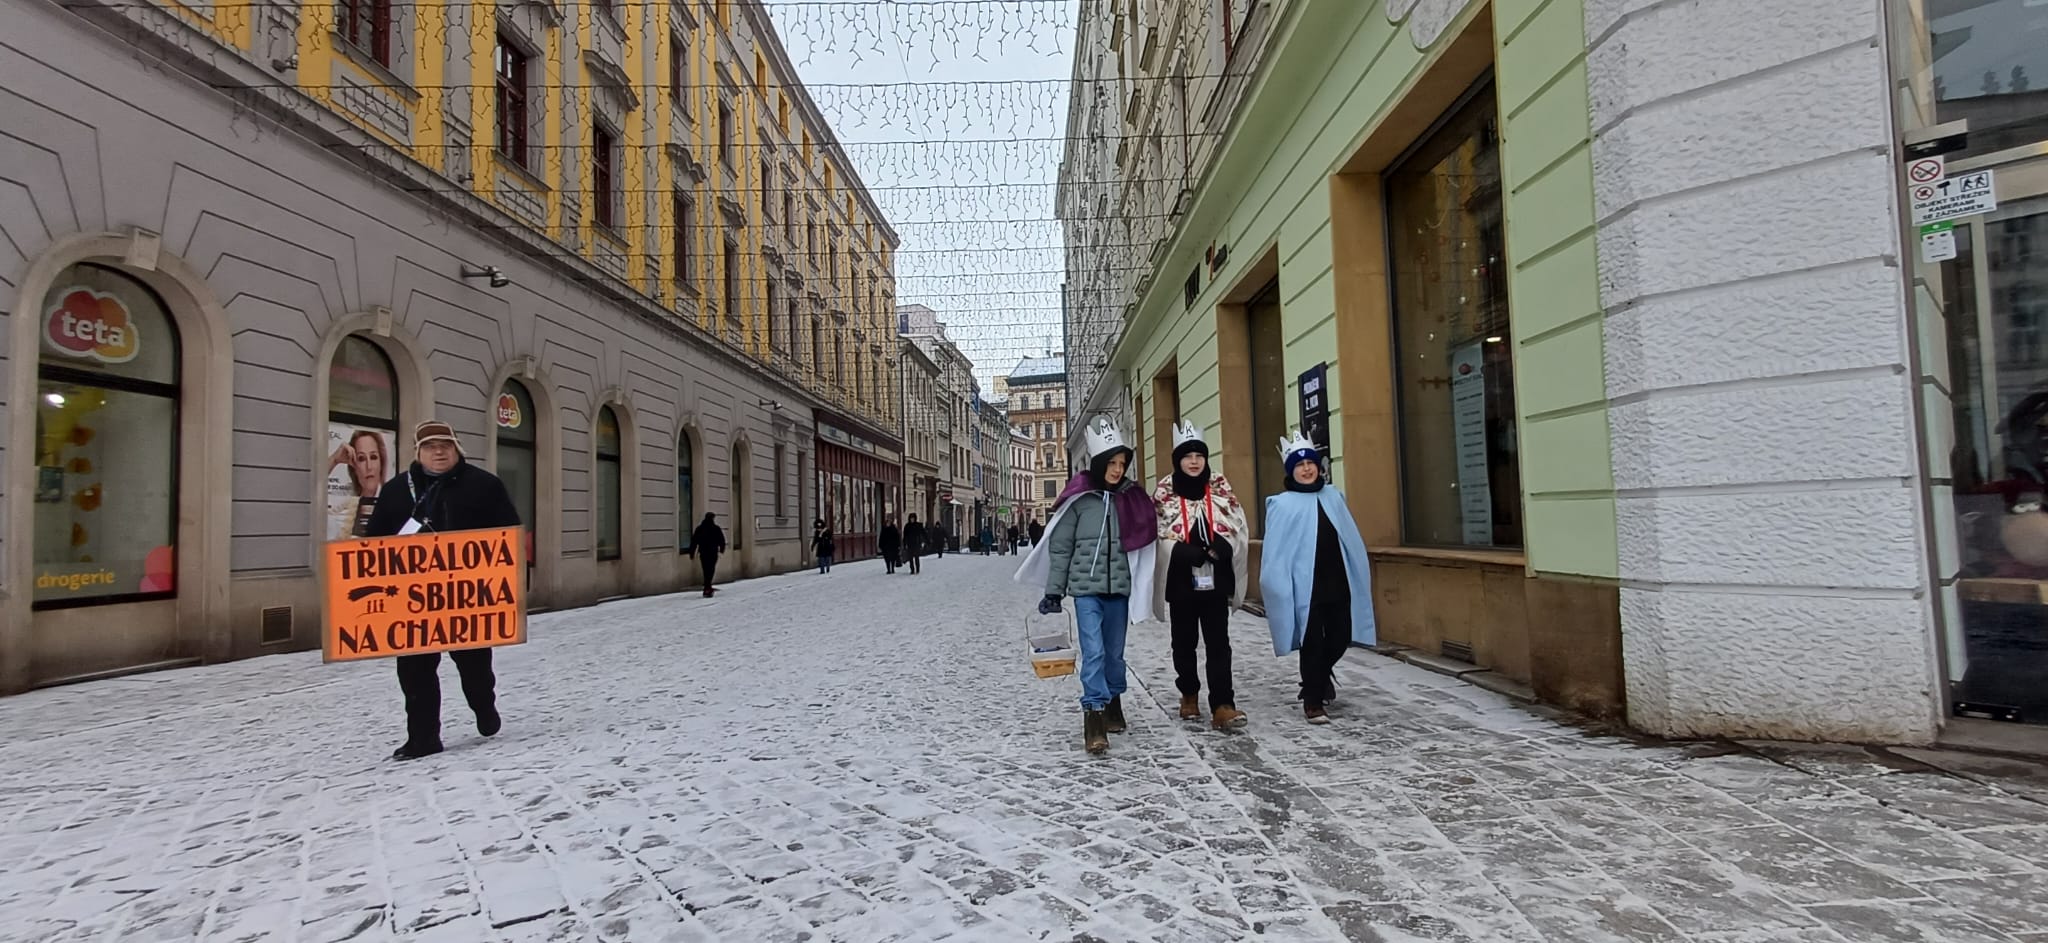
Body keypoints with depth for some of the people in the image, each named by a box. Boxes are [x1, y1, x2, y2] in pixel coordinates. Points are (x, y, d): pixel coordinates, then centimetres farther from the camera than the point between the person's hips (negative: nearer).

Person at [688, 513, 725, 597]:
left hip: (702, 553, 4)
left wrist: (692, 553, 10)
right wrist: (722, 549, 18)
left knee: (706, 571, 15)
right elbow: (722, 541, 0)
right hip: (713, 553, -4)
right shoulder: (716, 529, -3)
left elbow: (694, 541, 6)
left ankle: (708, 588, 25)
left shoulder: (699, 528, 7)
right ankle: (707, 589, -17)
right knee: (711, 570, -5)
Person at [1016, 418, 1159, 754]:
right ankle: (1093, 720, -7)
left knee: (1114, 652, 14)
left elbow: (1142, 543, 7)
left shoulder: (1131, 498, 4)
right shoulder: (1079, 497, -5)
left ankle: (1113, 705, 31)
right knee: (1093, 652, -10)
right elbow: (1060, 546, -2)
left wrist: (1141, 588, 4)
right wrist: (1053, 591, -2)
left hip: (1119, 588, 3)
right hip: (1086, 588, -3)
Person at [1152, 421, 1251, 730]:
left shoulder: (1221, 487, 5)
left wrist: (1222, 549, -14)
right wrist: (1195, 553, -18)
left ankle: (1222, 706, -7)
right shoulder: (1164, 492, -1)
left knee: (1218, 642, -5)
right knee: (1184, 641, 13)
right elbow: (1159, 535, -6)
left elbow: (1238, 527, 4)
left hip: (1215, 578, 1)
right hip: (1181, 579, 0)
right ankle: (1189, 695, 30)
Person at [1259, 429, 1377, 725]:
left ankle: (1318, 679, 41)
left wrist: (1359, 576, 8)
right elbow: (1274, 551, -7)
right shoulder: (1282, 504, -5)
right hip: (1305, 586, -4)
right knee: (1312, 642, 2)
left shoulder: (1333, 496, 9)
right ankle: (1313, 701, 17)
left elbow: (1351, 540, 11)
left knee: (1341, 638, 11)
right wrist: (1281, 588, -12)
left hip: (1338, 582, 5)